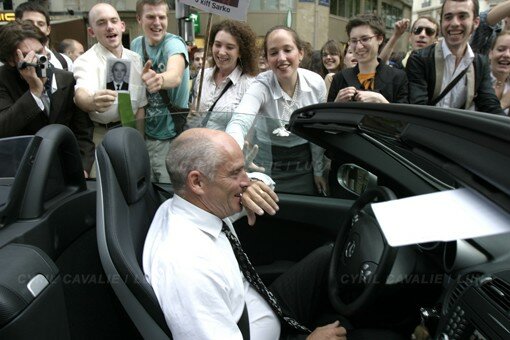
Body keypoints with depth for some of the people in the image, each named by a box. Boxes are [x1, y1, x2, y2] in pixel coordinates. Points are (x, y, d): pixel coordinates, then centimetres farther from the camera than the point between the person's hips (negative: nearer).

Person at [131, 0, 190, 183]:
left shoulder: (173, 43, -16)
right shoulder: (135, 44, 2)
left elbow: (175, 76, -38)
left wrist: (159, 79, -61)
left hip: (172, 135, -5)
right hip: (145, 132, 5)